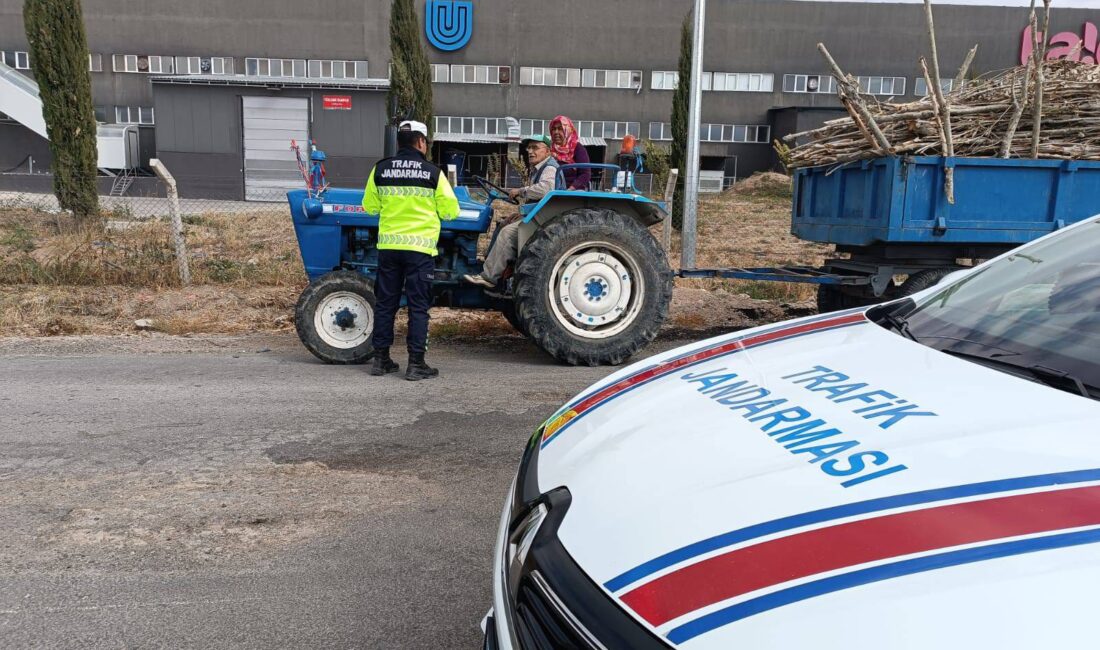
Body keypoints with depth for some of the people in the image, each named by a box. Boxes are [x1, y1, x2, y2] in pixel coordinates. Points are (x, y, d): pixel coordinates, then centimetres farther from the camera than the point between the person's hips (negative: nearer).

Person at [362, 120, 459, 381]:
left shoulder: (380, 170, 3)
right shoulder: (433, 172, -5)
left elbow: (369, 207, 12)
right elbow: (450, 211, -1)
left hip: (388, 247, 3)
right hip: (420, 248, -3)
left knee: (386, 303, 12)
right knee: (418, 306, 3)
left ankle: (381, 359, 18)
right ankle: (416, 364, 4)